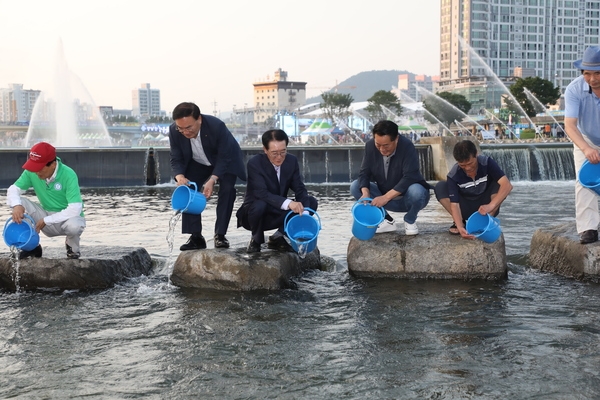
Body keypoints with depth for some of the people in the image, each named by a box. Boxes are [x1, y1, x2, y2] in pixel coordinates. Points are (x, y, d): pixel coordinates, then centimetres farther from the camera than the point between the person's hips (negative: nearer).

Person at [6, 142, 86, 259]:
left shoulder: (68, 175, -27)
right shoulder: (31, 172, -12)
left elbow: (75, 209, -32)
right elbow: (13, 189, -9)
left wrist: (46, 220, -30)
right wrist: (16, 205, -33)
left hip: (68, 218, -4)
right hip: (46, 216, 4)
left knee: (73, 225, -39)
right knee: (21, 202, -19)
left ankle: (72, 247, -1)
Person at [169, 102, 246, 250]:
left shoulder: (217, 126, -39)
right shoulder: (174, 131, -28)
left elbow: (224, 157, -31)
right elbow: (176, 159, -20)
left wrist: (212, 180, -43)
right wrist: (180, 177, -42)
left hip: (226, 161, -3)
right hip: (197, 164, 3)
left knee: (227, 190, -22)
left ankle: (220, 235, -13)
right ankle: (196, 237, -9)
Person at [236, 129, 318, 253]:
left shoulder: (292, 161, -6)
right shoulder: (254, 163, -21)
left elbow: (300, 190, -9)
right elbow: (262, 193, -33)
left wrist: (304, 212, -29)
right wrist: (288, 203, -46)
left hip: (278, 214, 5)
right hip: (254, 212, -5)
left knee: (311, 202, -11)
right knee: (259, 204, -38)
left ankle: (278, 237, -1)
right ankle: (256, 240, -7)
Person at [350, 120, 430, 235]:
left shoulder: (407, 147, -25)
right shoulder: (370, 146, -13)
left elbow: (409, 178, -32)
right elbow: (364, 173, -12)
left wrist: (386, 197, -38)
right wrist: (365, 193, -32)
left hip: (406, 198, -4)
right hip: (384, 198, 4)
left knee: (416, 191, -38)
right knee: (355, 186, -14)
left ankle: (410, 221, -4)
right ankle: (387, 221, -2)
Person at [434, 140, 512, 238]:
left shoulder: (487, 163, -23)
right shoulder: (453, 175, -22)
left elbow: (507, 185, -33)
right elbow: (454, 204, -26)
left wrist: (491, 206, -48)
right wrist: (460, 227, -44)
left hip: (484, 207, 0)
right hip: (466, 210, 1)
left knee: (499, 183, -29)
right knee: (440, 187, -22)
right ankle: (460, 222, -11)